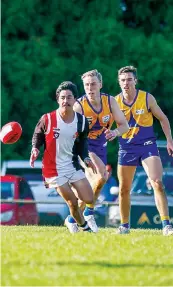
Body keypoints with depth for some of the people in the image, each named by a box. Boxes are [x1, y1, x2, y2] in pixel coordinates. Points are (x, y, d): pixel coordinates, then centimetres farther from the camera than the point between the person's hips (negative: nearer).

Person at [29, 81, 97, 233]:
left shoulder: (81, 121, -3)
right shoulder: (47, 119, -14)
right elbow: (37, 135, 3)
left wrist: (86, 158, -3)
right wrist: (35, 148, -16)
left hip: (73, 165, 4)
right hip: (54, 168, -4)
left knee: (89, 199, -1)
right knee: (73, 202, -6)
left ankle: (71, 220, 28)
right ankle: (84, 225, 21)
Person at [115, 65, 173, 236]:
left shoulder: (147, 98, -6)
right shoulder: (115, 102, -2)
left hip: (148, 146, -2)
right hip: (126, 148, 2)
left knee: (158, 183, -17)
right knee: (124, 189, 8)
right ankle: (124, 226, 25)